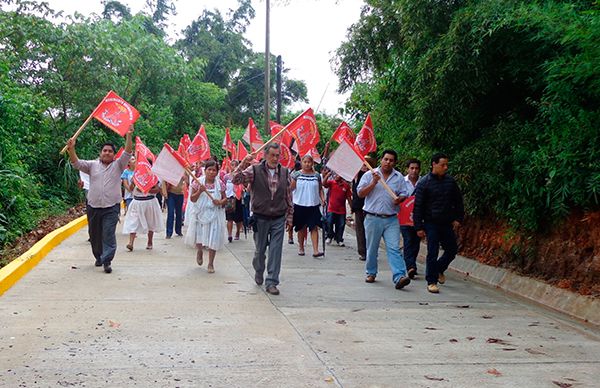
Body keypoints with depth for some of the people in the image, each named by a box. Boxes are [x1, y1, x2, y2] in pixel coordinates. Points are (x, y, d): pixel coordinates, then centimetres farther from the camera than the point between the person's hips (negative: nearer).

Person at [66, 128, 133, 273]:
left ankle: (107, 261, -10)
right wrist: (71, 149, -19)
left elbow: (127, 153, -7)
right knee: (95, 235, 13)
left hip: (111, 207, -3)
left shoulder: (118, 165, 7)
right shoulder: (93, 165, 10)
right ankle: (98, 257, 31)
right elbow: (76, 163, -1)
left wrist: (129, 135, -18)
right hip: (93, 207, 3)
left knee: (109, 235, -10)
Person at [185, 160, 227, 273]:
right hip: (200, 214, 0)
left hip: (215, 214, 0)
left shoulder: (220, 183, 0)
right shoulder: (198, 182, -4)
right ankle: (200, 251, 40)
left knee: (213, 239, -1)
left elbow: (225, 199, 5)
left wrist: (220, 202, -17)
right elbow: (192, 199, -4)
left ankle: (211, 264, 12)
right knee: (198, 237, 3)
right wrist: (199, 191, -22)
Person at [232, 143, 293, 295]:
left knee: (276, 251, -2)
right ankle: (259, 272, 40)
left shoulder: (285, 172, 4)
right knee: (260, 250, 12)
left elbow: (289, 196, 10)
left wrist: (289, 215, 11)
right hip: (260, 218, -1)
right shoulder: (255, 170, -5)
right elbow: (236, 180, -15)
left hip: (279, 219, 1)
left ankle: (271, 282, 5)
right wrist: (243, 163, -26)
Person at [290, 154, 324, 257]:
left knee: (314, 227, -7)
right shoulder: (296, 174, 0)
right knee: (301, 228, 10)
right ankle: (301, 248, 26)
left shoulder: (317, 175, 6)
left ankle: (315, 250, -10)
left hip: (314, 205, 1)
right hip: (300, 205, -1)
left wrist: (322, 198, -1)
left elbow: (320, 189, 14)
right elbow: (291, 189, 2)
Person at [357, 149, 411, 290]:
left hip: (391, 219, 1)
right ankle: (371, 273, 27)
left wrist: (399, 199, -12)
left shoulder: (399, 177, 8)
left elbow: (403, 194, 11)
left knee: (394, 248, -10)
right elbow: (360, 193, -3)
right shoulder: (369, 175, 2)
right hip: (373, 218, 0)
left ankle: (399, 277, -17)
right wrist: (374, 182, -14)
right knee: (372, 248, 11)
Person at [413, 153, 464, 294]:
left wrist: (458, 218, 8)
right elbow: (418, 206, -7)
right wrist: (419, 227, -9)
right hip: (431, 224, -5)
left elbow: (458, 201, 16)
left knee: (452, 250, 11)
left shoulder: (450, 181, 5)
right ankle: (431, 281, 6)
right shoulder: (424, 183, -8)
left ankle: (439, 269, 36)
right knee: (432, 253, -4)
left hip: (447, 224, 5)